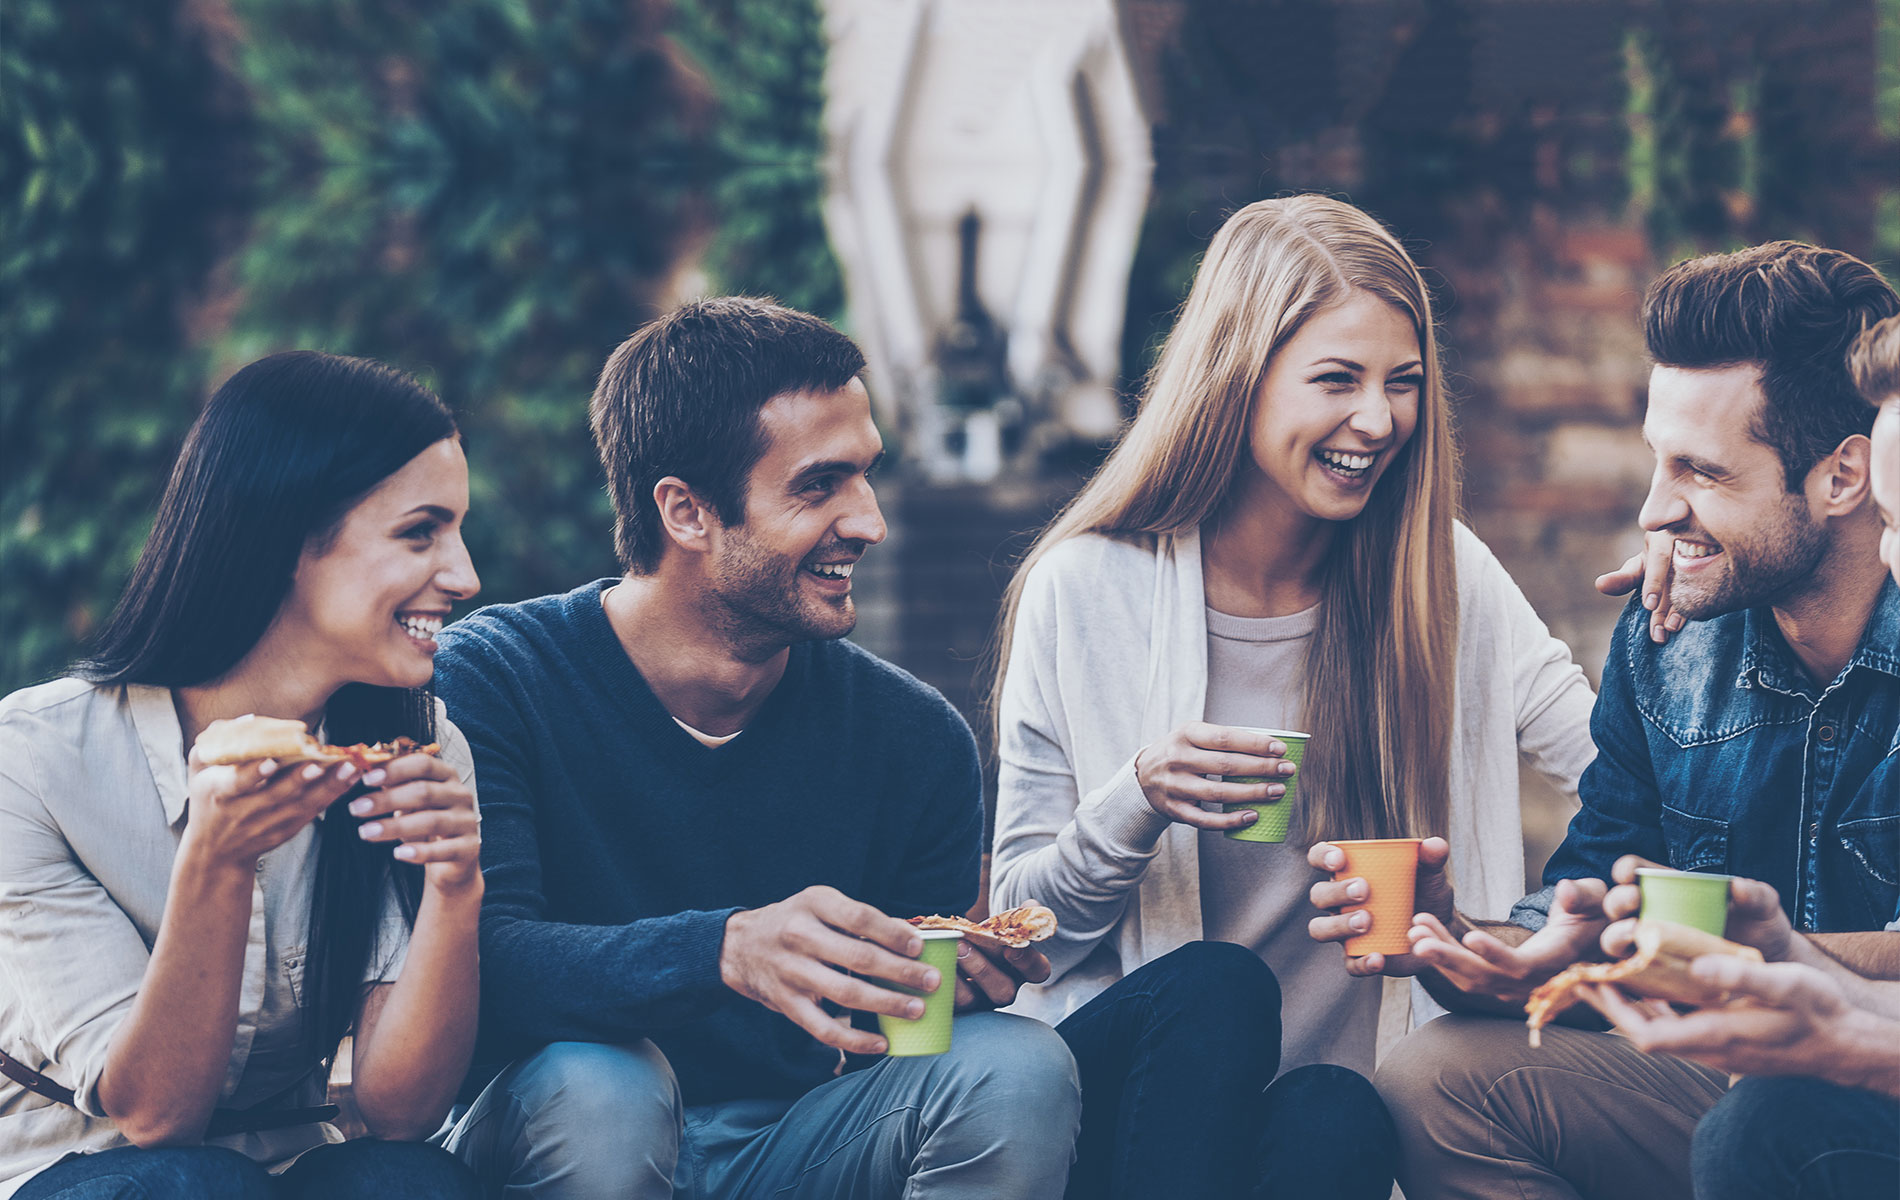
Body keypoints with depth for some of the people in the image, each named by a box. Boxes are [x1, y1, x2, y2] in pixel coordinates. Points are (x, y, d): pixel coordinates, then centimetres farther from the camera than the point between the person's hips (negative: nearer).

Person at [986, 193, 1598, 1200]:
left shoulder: (1438, 577, 2)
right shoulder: (1087, 589, -4)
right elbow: (1023, 922, 0)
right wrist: (1137, 803, -20)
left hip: (1335, 1086, 1)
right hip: (1128, 1070, -1)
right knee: (1219, 988, -32)